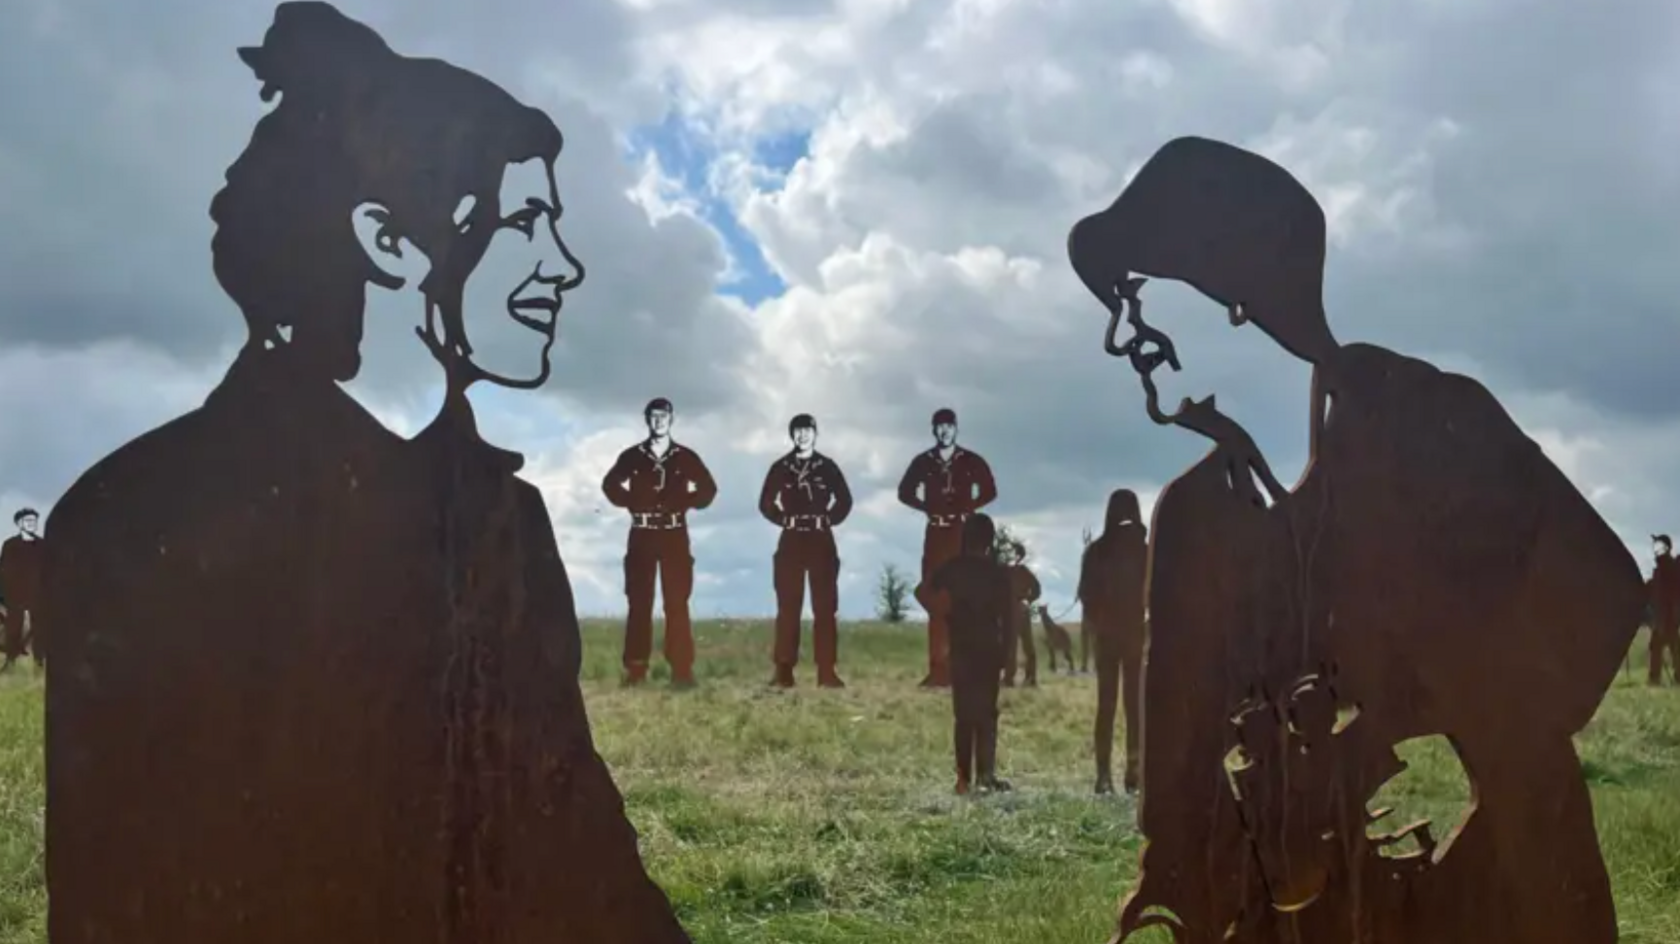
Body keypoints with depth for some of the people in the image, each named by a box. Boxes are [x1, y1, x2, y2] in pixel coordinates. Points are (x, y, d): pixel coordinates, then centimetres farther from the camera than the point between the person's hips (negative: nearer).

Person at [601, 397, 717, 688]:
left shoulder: (686, 457, 5)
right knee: (639, 603, -1)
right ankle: (635, 669, 2)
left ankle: (681, 669, -4)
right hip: (642, 536, 1)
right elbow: (611, 485, 8)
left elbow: (708, 489, 7)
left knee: (677, 603, -5)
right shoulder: (632, 456, 6)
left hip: (674, 535, -1)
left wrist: (684, 502, -7)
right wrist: (633, 502, -5)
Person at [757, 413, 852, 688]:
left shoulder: (828, 466, 6)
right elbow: (766, 503, 8)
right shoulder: (780, 467, 6)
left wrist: (829, 520, -1)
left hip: (821, 540, 0)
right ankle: (784, 670, -1)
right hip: (791, 541, 0)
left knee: (825, 606, -2)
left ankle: (826, 671, 0)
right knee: (788, 606, -2)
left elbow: (844, 500, 9)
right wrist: (783, 519, -2)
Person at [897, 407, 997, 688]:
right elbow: (904, 492, 10)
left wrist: (966, 509, -3)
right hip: (936, 533, 1)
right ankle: (939, 668, -3)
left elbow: (989, 491, 7)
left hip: (964, 533, -1)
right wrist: (929, 508, -1)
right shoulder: (923, 462, 7)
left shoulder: (972, 461, 4)